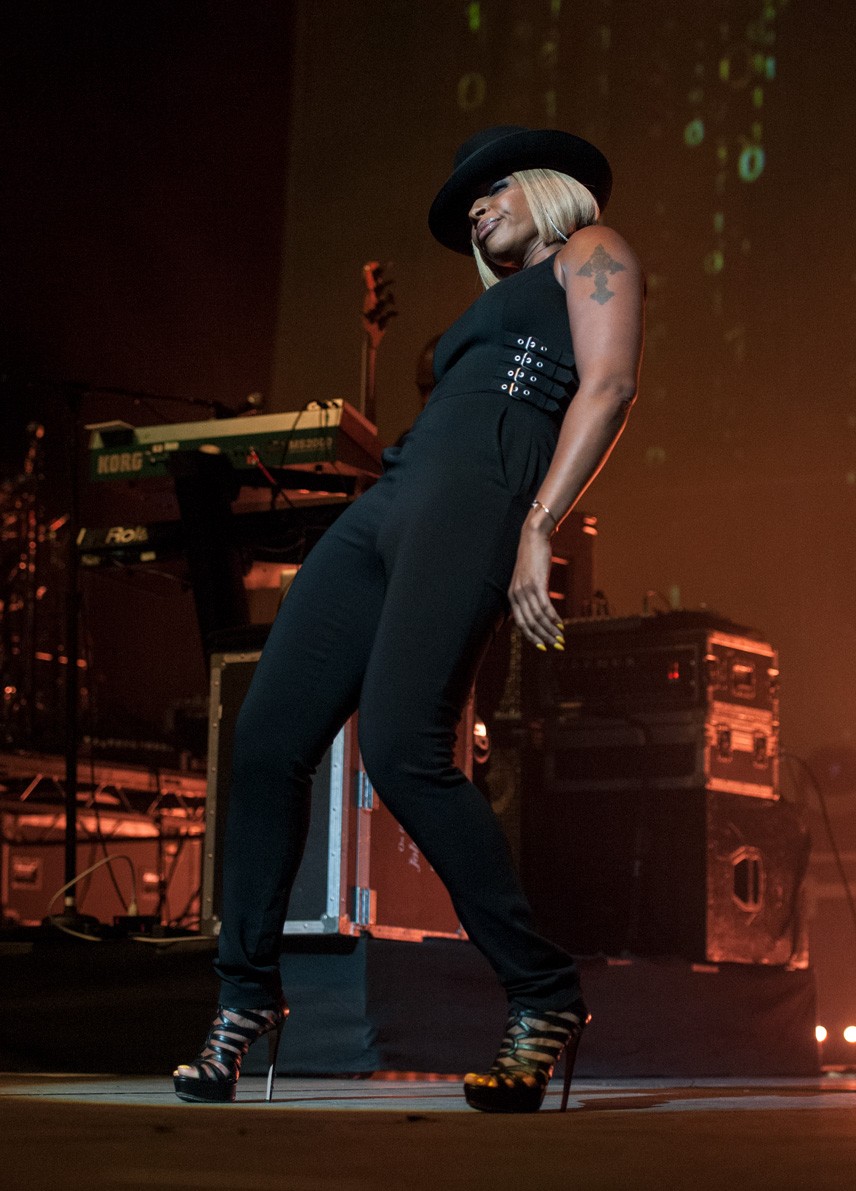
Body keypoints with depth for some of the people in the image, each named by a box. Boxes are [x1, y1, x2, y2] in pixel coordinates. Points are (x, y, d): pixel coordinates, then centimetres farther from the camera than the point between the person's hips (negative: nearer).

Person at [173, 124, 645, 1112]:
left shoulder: (591, 252, 13)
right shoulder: (498, 303, 37)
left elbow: (609, 385, -4)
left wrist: (537, 530, -16)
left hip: (477, 495, -8)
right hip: (388, 503, 8)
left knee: (402, 753, -23)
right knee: (266, 739, -4)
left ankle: (544, 999, -13)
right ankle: (246, 997, 5)